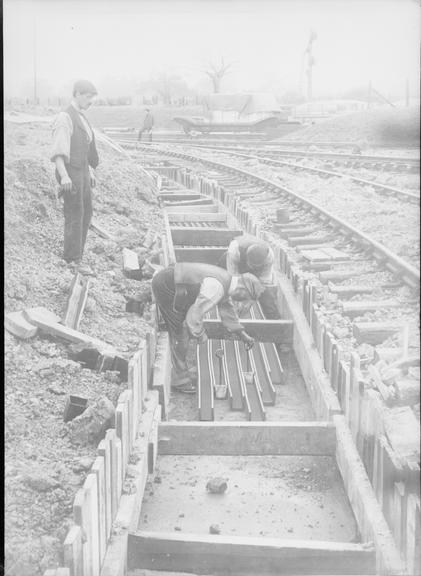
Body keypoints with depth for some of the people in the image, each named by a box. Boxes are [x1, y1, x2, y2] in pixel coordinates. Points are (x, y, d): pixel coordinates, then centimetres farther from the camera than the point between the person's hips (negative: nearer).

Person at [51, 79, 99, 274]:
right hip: (70, 173, -9)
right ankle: (74, 260, -2)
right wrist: (64, 176, -33)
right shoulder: (65, 118, -15)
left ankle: (72, 253, 20)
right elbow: (58, 151, -24)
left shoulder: (81, 118, 15)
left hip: (82, 172, 9)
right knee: (74, 215, -7)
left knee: (86, 214, 11)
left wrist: (91, 171, 24)